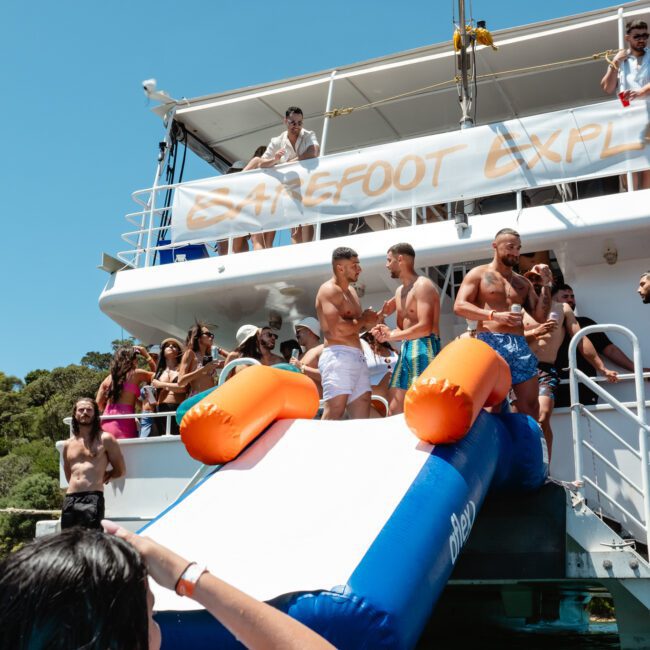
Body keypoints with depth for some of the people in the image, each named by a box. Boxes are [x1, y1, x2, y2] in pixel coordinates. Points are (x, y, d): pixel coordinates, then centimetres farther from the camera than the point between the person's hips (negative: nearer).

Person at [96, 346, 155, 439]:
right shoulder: (136, 373, 3)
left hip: (107, 421, 5)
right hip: (124, 421, -5)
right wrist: (146, 354, 27)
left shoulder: (109, 378, 15)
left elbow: (99, 403, 13)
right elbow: (156, 374, 21)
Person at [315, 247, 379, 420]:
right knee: (333, 414, -14)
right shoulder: (329, 290, -8)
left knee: (362, 415, 7)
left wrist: (374, 317, 8)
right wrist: (364, 320, -6)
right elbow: (337, 329, -20)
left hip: (357, 358, 10)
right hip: (338, 356, -10)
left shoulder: (351, 291, 23)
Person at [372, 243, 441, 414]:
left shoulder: (422, 286, -10)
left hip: (424, 348, -9)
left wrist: (391, 335, -12)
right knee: (395, 409, 6)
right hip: (406, 350, 9)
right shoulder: (399, 291, 20)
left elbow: (425, 327, -20)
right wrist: (386, 334, 0)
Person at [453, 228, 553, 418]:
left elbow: (541, 317, 15)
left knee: (530, 405, -1)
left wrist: (546, 284, 5)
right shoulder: (478, 274, 8)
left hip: (519, 345, 5)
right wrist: (494, 315, -17)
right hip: (489, 343, -5)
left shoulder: (523, 282, 21)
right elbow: (459, 306, -6)